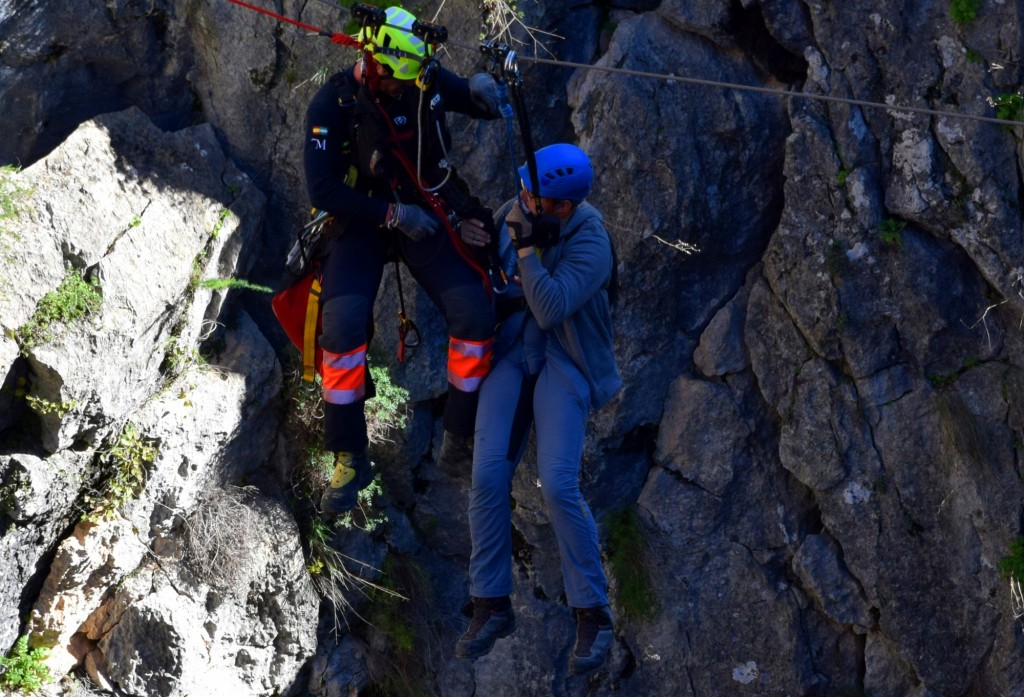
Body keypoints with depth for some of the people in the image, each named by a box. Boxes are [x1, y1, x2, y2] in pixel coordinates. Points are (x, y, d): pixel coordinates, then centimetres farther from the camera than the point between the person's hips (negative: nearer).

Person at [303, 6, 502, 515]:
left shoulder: (427, 81, -9)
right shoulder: (333, 105, -18)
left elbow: (486, 109, 5)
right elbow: (323, 191, -17)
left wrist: (482, 89, -21)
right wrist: (393, 216, -22)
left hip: (424, 213, 3)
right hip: (361, 220, -3)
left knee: (475, 315, -13)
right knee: (344, 328, -23)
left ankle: (462, 437, 5)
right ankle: (349, 460, -9)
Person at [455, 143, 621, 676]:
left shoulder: (590, 245, -21)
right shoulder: (521, 208, -4)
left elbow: (551, 309, -31)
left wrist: (525, 248, -29)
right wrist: (477, 242, -6)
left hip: (564, 365, -5)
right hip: (511, 353, 5)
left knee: (558, 486, -19)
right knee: (488, 475, -11)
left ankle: (593, 616, -6)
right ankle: (492, 606, 2)